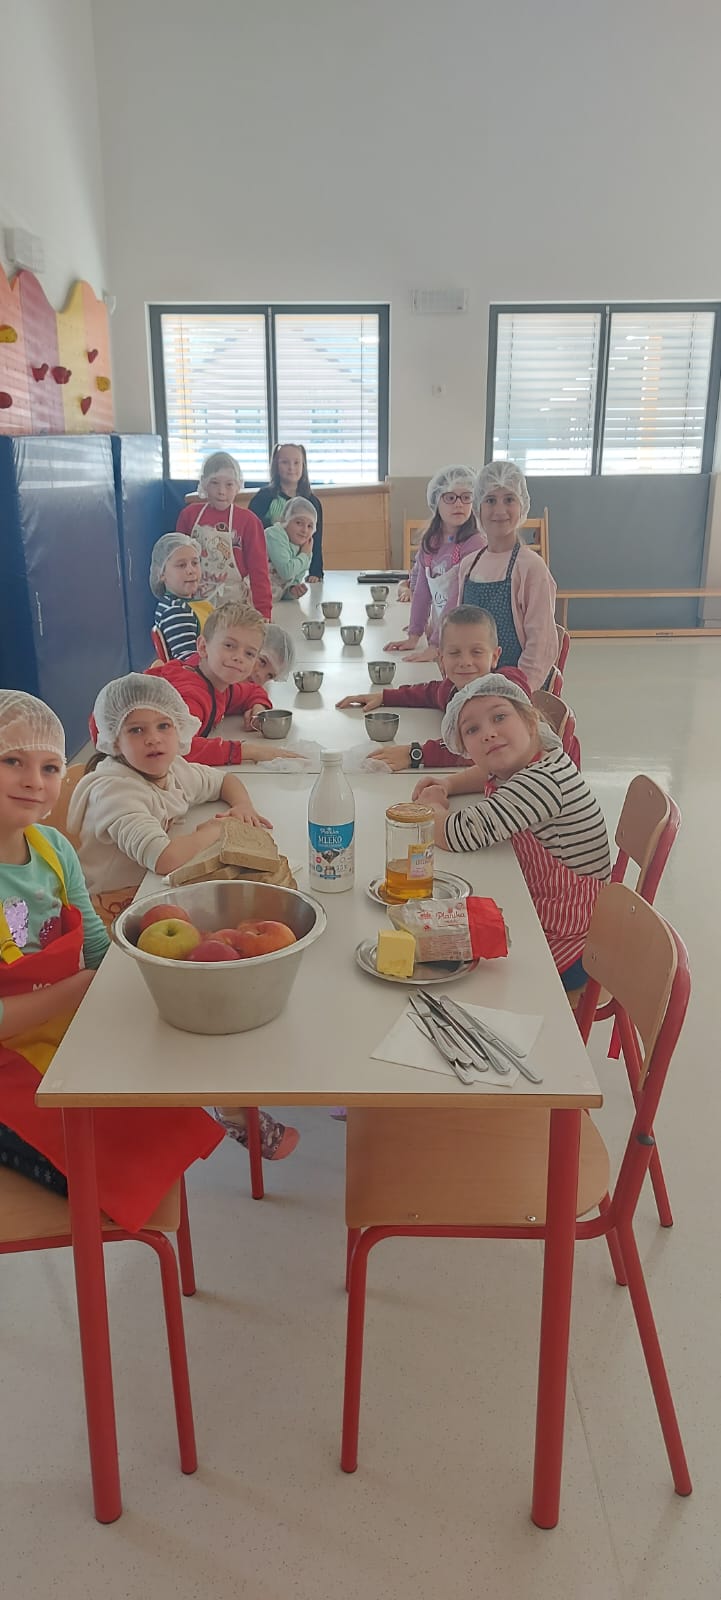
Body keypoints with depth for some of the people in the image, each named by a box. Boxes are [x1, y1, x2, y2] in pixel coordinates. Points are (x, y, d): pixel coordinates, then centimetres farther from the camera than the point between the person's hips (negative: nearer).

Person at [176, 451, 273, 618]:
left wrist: (263, 612, -13)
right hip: (196, 602, 2)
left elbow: (258, 570, -7)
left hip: (235, 603, -2)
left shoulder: (248, 521, -7)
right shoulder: (189, 515, 1)